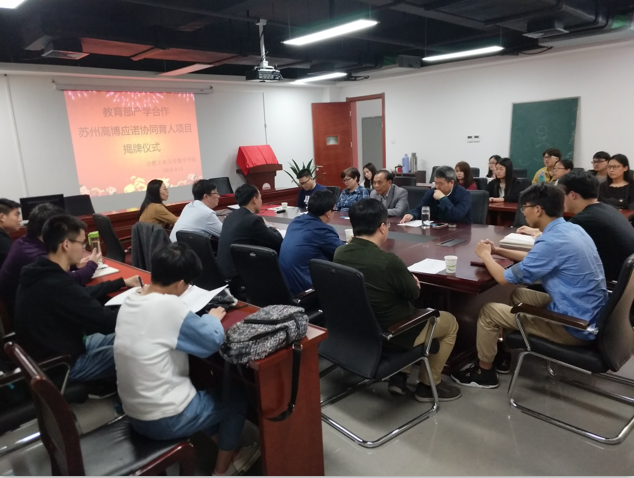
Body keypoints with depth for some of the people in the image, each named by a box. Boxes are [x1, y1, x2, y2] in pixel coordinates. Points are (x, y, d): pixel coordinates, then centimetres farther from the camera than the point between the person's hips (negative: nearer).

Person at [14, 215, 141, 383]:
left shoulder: (42, 274, -1)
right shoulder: (57, 285, -32)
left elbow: (82, 293, 15)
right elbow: (107, 322, -25)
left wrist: (122, 282, 20)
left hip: (51, 352, 9)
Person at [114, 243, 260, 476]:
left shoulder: (130, 302, -3)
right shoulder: (169, 306, -26)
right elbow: (213, 341, -16)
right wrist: (213, 317, 2)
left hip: (135, 413, 8)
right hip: (165, 420, -8)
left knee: (206, 391, 30)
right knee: (235, 398, 15)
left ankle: (226, 446, 39)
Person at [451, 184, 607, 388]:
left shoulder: (553, 241, -26)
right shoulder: (571, 229, 3)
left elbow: (505, 278, -18)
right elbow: (535, 259, 20)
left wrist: (485, 255, 0)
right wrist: (498, 251, 16)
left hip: (574, 327, -9)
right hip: (587, 315, 9)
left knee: (488, 311, -5)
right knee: (519, 294, 25)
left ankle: (484, 372, 16)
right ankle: (503, 355, 33)